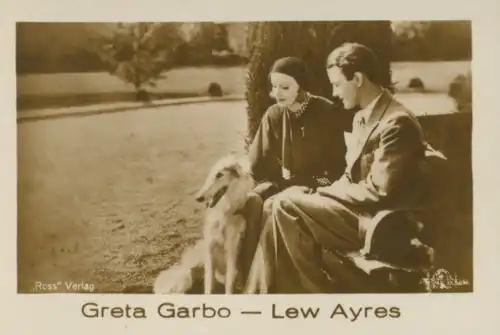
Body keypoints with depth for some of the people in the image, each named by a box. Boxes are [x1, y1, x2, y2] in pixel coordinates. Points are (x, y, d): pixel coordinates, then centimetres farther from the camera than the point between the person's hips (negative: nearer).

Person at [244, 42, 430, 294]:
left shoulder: (397, 123, -19)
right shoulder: (362, 116, 13)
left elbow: (379, 192, -23)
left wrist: (323, 193, -13)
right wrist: (324, 194, -3)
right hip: (358, 207, 9)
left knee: (286, 206, -17)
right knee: (285, 202, -5)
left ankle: (315, 291, -4)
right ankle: (260, 292, -1)